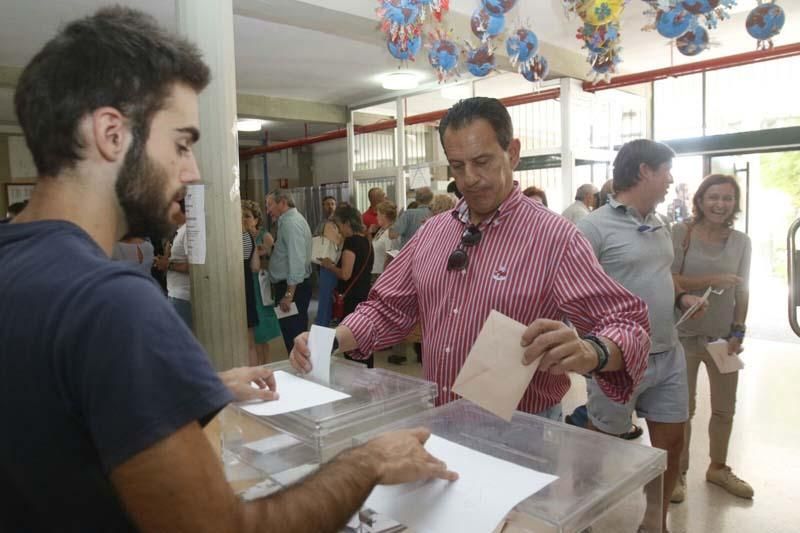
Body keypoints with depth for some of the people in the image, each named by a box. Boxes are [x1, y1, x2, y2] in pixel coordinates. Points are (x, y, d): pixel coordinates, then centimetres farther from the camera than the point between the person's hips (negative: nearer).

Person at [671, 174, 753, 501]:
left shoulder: (741, 242, 2)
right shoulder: (680, 233, -9)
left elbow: (742, 291, 5)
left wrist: (738, 332, -2)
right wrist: (712, 280, -19)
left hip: (724, 336, 4)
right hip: (685, 335, -4)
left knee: (725, 407, 16)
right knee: (683, 408, 8)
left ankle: (718, 467, 37)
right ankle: (679, 472, 24)